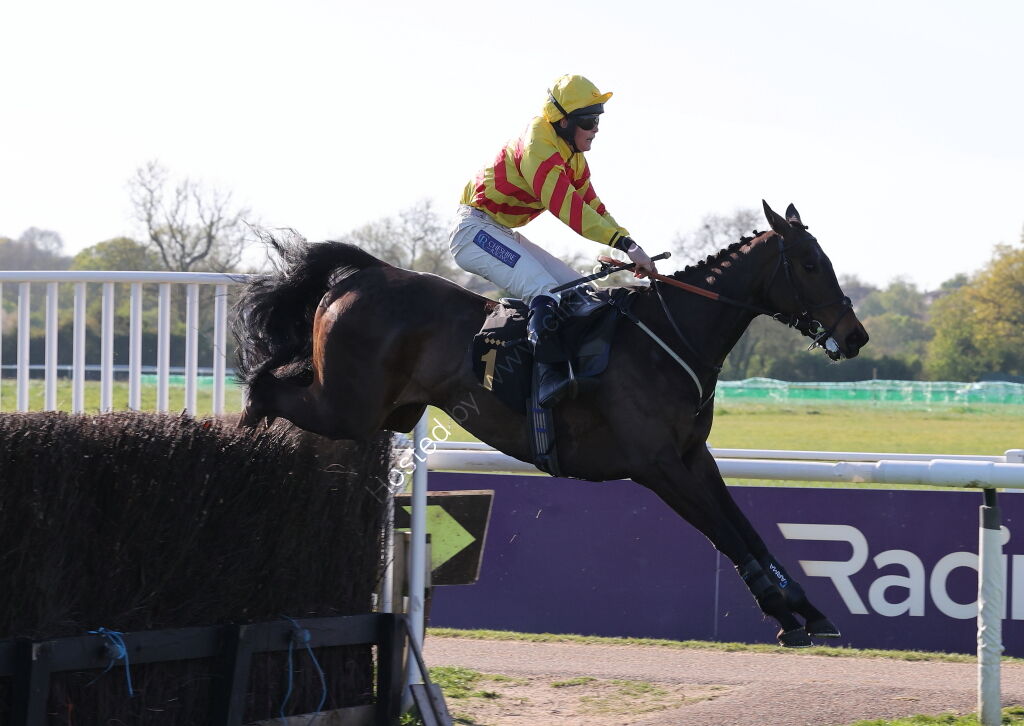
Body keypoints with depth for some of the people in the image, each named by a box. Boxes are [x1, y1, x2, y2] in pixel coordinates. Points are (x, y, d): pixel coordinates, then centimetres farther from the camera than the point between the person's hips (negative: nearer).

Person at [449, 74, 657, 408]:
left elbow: (592, 208, 10)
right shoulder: (536, 147, -23)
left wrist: (630, 248, -5)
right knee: (545, 291, -28)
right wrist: (625, 244, -39)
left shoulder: (573, 157, 9)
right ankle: (551, 377, -37)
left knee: (579, 293, 4)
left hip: (504, 235, 10)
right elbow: (566, 206, -34)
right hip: (475, 229, -10)